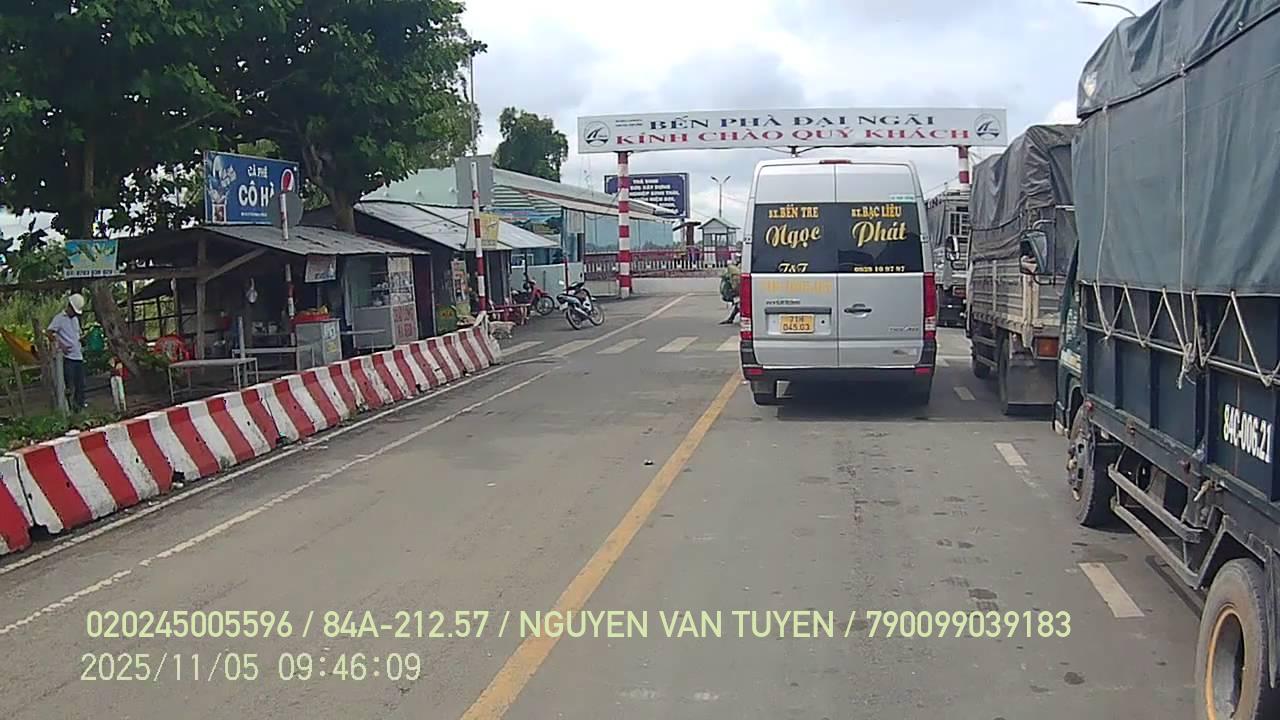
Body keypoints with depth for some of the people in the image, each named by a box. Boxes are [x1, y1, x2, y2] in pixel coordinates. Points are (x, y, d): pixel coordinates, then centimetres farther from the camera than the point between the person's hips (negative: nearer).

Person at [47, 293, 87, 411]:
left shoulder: (75, 319, 18)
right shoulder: (60, 318, -5)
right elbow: (49, 332, -15)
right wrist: (60, 345, -23)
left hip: (78, 357, 7)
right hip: (67, 357, -7)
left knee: (80, 384, 9)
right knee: (70, 385, -6)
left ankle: (81, 406, 17)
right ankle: (71, 409, -3)